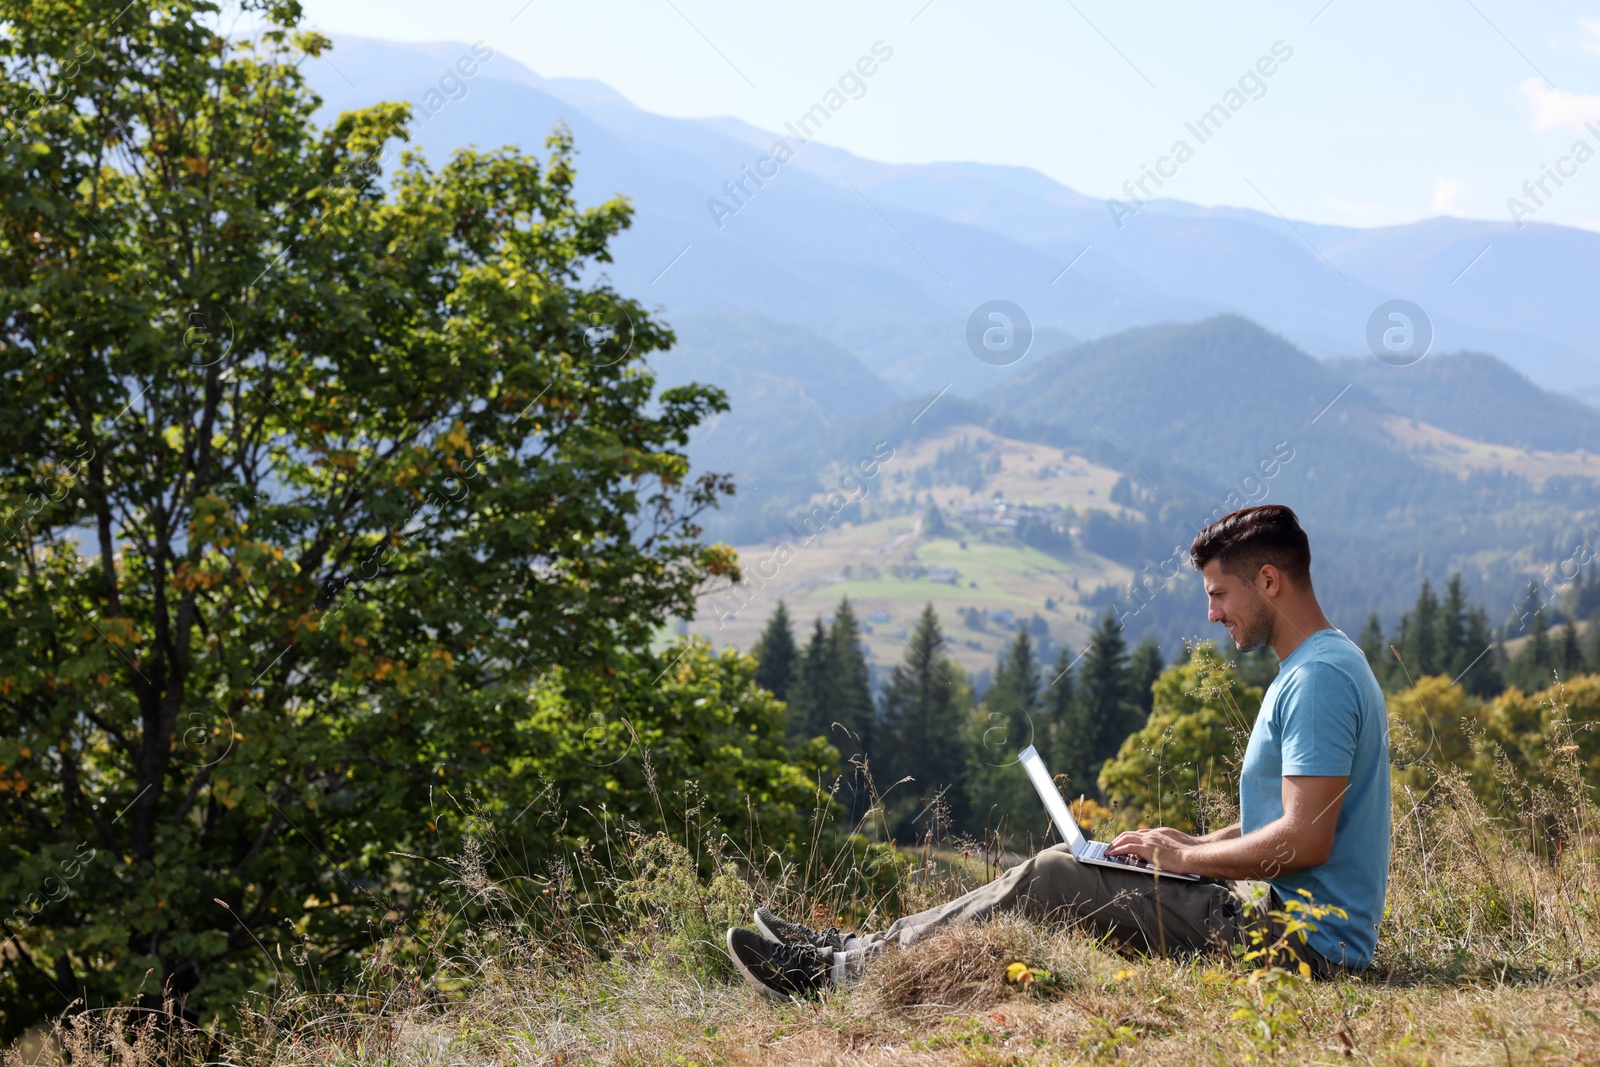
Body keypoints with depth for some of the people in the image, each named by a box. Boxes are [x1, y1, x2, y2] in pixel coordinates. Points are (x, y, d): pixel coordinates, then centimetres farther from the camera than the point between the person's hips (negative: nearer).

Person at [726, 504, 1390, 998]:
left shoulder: (1319, 679, -19)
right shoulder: (1325, 666, 16)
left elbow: (1305, 841, -26)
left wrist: (1185, 856, -12)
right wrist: (1188, 844, 10)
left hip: (1297, 940, -10)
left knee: (1053, 881, -11)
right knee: (1063, 867, 9)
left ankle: (844, 970, -4)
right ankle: (854, 950, 11)